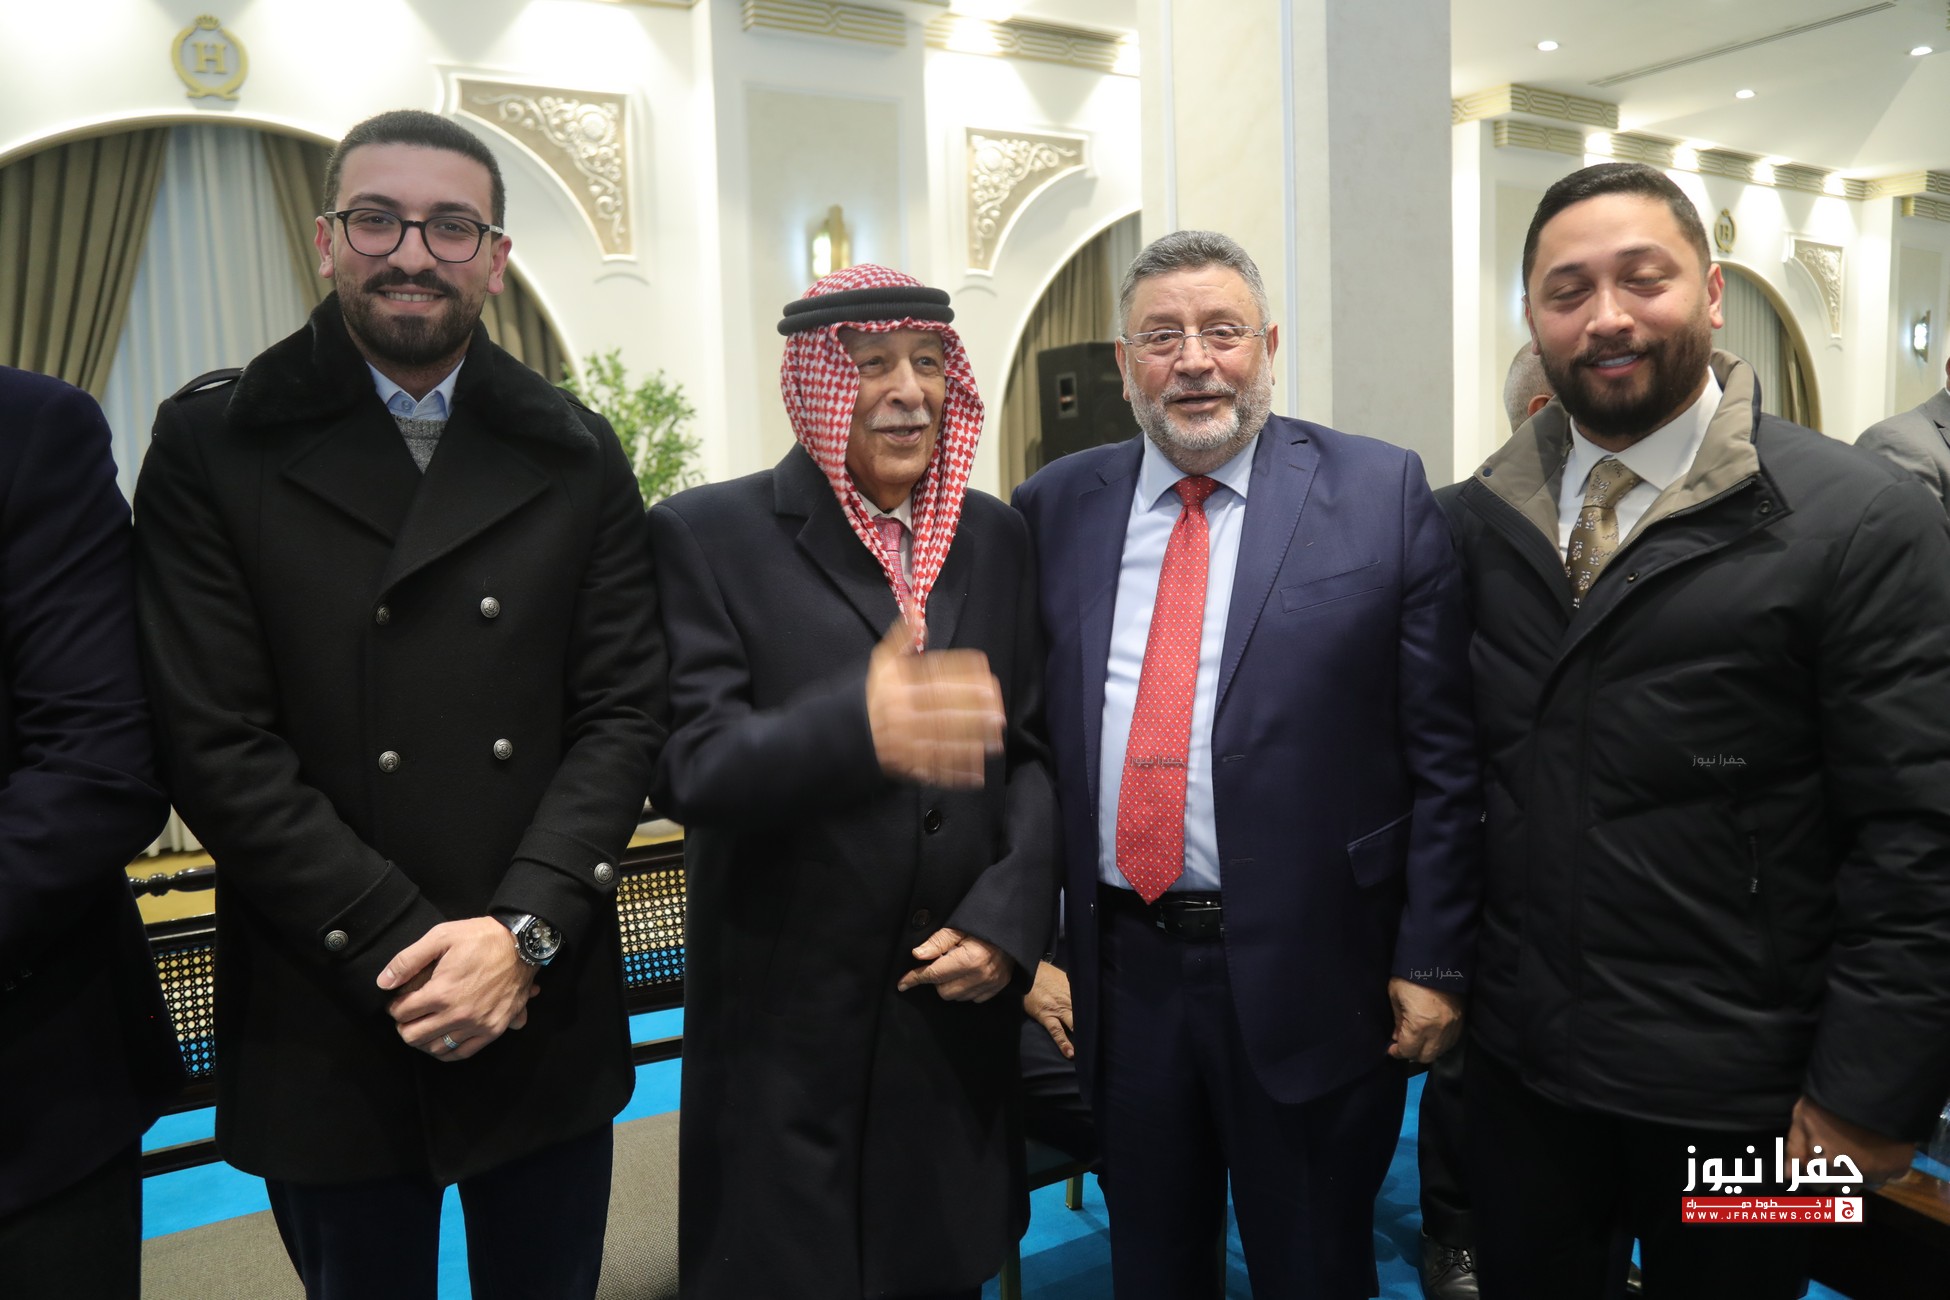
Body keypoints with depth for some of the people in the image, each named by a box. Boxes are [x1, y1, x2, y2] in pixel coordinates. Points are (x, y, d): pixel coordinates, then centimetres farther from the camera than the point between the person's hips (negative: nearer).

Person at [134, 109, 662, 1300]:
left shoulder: (575, 457, 4)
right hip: (327, 1033, -1)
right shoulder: (215, 448, -2)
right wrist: (405, 948, -14)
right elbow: (217, 745, -8)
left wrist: (526, 929, -12)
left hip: (546, 1015, 2)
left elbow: (625, 709, 0)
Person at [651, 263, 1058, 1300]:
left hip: (961, 1004, 4)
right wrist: (857, 727, -34)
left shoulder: (995, 538, 6)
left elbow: (1033, 749, 9)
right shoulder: (707, 535, -8)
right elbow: (688, 768, -16)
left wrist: (1009, 916, -6)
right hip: (786, 1030, -4)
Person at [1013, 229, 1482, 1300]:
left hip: (1309, 972, -2)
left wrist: (1432, 961, -6)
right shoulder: (1054, 508, 3)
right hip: (1119, 966, 3)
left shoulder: (1381, 494, -5)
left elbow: (1443, 755, -5)